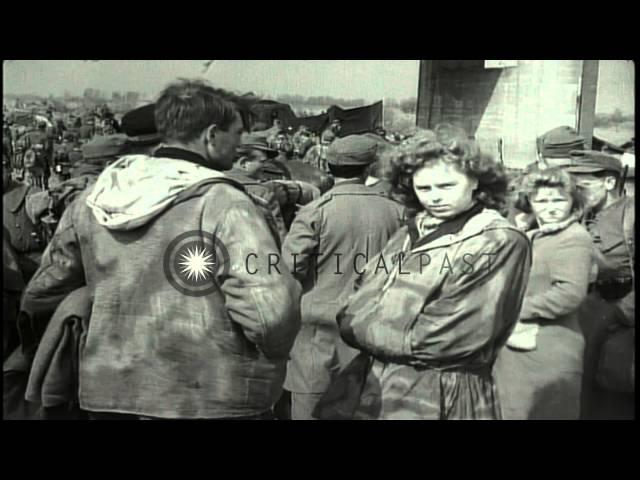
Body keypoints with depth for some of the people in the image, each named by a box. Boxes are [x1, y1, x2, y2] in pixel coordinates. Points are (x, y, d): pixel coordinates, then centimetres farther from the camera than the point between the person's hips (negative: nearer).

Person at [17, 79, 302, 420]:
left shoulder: (92, 200, 2)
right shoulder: (222, 203, -17)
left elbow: (42, 290, 12)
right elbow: (272, 312, -25)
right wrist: (272, 354, -4)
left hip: (109, 394, 5)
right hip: (212, 402, -4)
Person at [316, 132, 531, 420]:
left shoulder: (500, 242, -12)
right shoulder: (410, 234, 11)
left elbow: (452, 337, -20)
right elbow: (354, 312, 7)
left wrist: (366, 331, -10)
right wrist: (368, 328, -15)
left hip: (438, 398, -6)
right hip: (367, 387, 7)